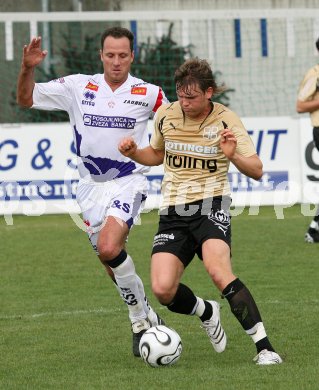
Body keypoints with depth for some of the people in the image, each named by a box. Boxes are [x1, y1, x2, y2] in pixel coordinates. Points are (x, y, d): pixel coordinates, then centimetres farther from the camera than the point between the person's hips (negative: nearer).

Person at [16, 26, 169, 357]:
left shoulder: (148, 94, -4)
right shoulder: (78, 87, -1)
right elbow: (26, 99, 0)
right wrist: (28, 69, -17)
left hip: (128, 183, -4)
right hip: (91, 185, 4)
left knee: (109, 248, -26)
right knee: (112, 264, 8)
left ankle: (140, 315, -9)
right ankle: (145, 321, 27)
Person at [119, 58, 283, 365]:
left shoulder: (226, 121, -5)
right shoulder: (165, 115, 5)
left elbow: (257, 170, -7)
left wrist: (233, 156, -28)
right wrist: (133, 153, 4)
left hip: (211, 205, -4)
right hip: (173, 212, 4)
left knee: (219, 272, -31)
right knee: (163, 290, -14)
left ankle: (264, 347, -27)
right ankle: (206, 312, 22)